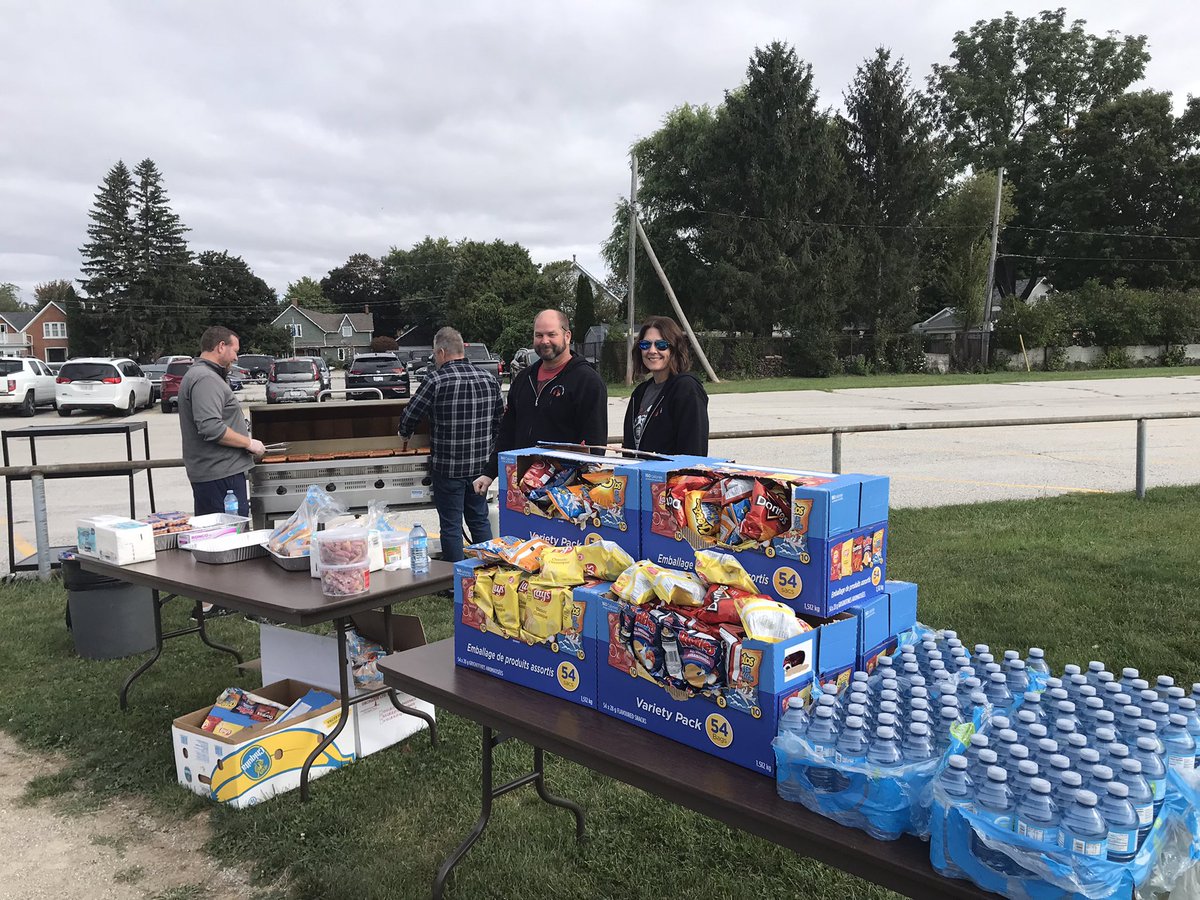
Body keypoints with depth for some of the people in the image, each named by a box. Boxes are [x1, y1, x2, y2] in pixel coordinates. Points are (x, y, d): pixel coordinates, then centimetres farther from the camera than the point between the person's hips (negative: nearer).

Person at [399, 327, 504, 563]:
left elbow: (410, 416, -6)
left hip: (448, 467, -5)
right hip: (481, 464, 6)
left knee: (451, 525, 4)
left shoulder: (437, 380, -14)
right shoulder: (488, 378, 3)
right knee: (480, 520, 17)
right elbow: (501, 419, 10)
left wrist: (405, 435, 15)